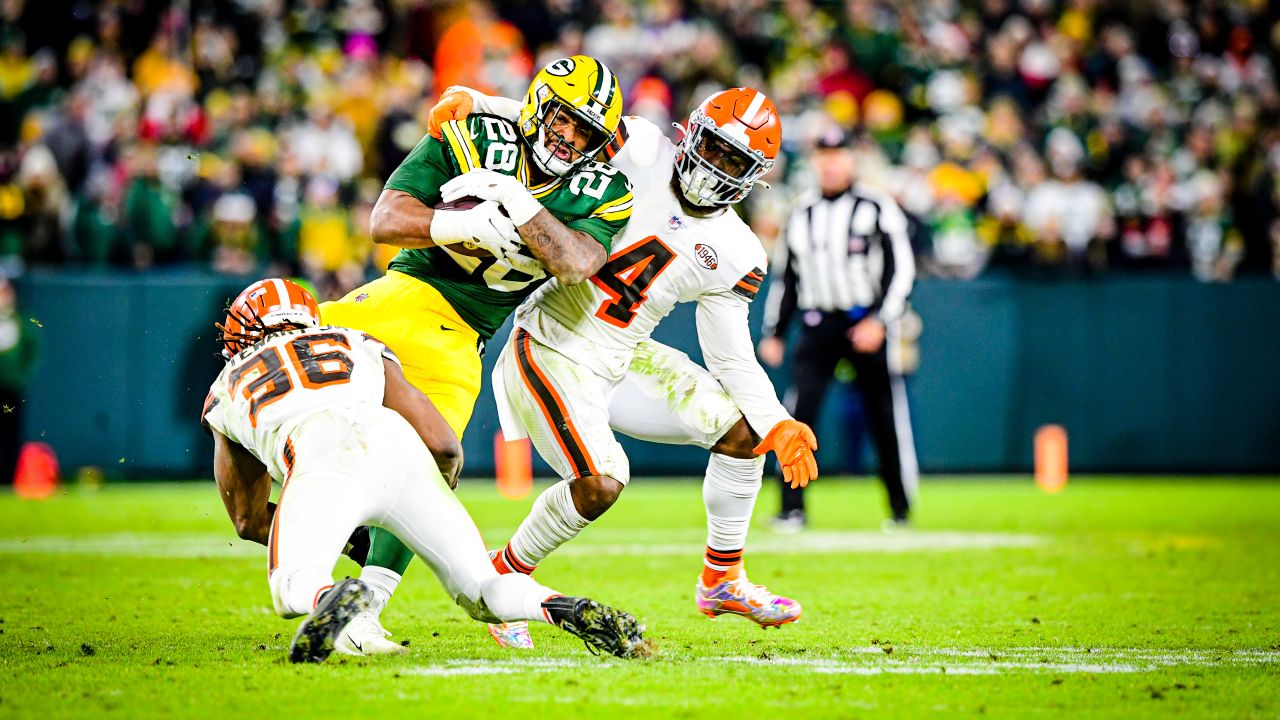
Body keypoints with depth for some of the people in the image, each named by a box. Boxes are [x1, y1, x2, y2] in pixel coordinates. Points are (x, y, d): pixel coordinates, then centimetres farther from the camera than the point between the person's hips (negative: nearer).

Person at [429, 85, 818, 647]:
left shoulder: (734, 256, 1)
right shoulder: (641, 154, -11)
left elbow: (731, 357, 4)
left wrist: (780, 427, -8)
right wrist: (469, 101, -27)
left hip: (624, 357, 6)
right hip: (553, 349, -6)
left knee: (745, 433, -2)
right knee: (600, 484, -22)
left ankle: (722, 580, 16)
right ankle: (502, 576, 3)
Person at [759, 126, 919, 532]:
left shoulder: (877, 209, 0)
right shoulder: (801, 215, 13)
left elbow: (901, 269, -5)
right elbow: (785, 277, 20)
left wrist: (880, 321, -16)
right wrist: (773, 333, 14)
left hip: (867, 326, -3)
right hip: (818, 326, 3)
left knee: (886, 419, -1)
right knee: (799, 413, -11)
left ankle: (901, 509, 11)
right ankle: (792, 509, -8)